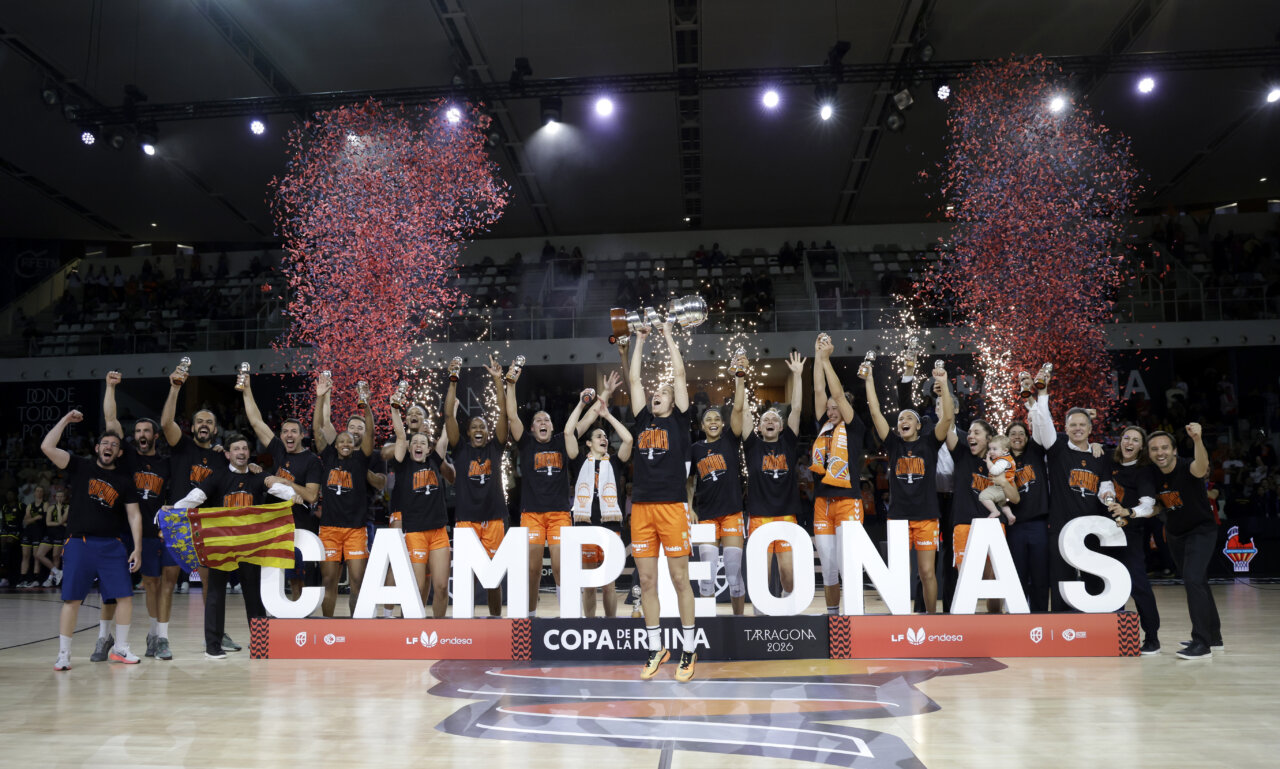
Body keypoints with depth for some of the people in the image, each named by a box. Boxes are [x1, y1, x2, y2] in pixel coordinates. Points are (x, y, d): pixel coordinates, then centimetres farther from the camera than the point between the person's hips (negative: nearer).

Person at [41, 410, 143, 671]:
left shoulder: (124, 481, 9)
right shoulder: (80, 467, 6)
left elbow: (134, 515, 6)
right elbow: (47, 447, -6)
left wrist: (137, 548, -3)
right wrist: (65, 420, -4)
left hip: (111, 545, 2)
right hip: (79, 542, -2)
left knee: (124, 595, -1)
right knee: (71, 599, -1)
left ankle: (120, 648, 13)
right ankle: (63, 654, 10)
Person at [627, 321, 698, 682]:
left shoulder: (679, 421, 6)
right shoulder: (642, 420, 15)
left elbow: (680, 375, 3)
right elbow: (634, 379, 15)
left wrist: (669, 337, 9)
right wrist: (641, 340, 19)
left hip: (672, 508, -4)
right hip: (641, 508, 4)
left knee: (680, 580, 1)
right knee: (647, 581, 7)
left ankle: (688, 651, 10)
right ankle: (656, 649, 18)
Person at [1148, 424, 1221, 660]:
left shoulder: (1186, 467, -27)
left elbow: (1201, 466, -51)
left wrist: (1197, 440, -71)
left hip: (1201, 531, -6)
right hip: (1175, 534, 6)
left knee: (1193, 579, -22)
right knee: (1197, 583, 17)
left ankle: (1201, 644, -16)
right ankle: (1214, 638, 32)